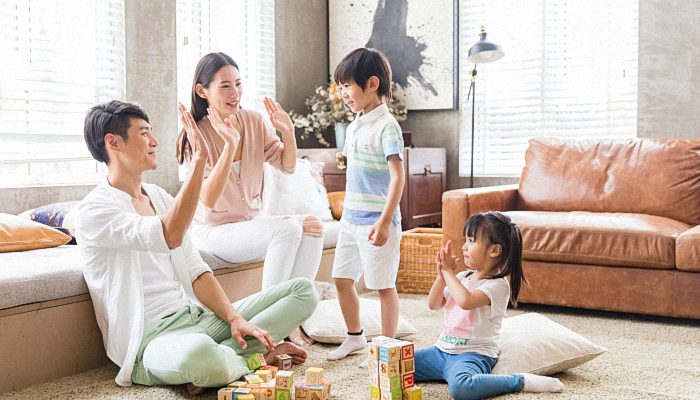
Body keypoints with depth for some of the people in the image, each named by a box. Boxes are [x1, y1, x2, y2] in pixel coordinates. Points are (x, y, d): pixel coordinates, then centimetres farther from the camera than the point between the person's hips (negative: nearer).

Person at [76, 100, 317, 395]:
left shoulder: (160, 197, 16)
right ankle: (254, 355, -9)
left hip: (197, 315, 8)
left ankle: (224, 354, -15)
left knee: (303, 290, -1)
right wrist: (199, 160, -25)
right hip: (152, 338, -7)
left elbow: (195, 271, 12)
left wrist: (234, 318, -3)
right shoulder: (94, 210, -9)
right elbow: (170, 237, -27)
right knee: (198, 354, -44)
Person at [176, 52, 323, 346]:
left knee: (312, 226, -18)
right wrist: (230, 145, -35)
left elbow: (287, 166, 6)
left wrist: (288, 131, -13)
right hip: (213, 230, -6)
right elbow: (208, 200, -26)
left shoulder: (253, 121, 0)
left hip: (251, 221, 6)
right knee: (287, 230, -29)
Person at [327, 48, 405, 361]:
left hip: (376, 221, -9)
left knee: (384, 285, 2)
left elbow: (397, 176, -19)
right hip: (351, 218, 9)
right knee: (342, 279, 14)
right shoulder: (353, 127, 12)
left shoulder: (387, 126, -14)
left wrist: (385, 221, -24)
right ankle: (355, 336, 32)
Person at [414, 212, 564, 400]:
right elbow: (434, 305, 12)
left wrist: (449, 272, -16)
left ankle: (521, 381, -18)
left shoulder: (497, 285, -13)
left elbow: (465, 301, -31)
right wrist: (442, 275, -4)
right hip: (442, 349, 7)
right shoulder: (462, 277, 11)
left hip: (472, 354, -7)